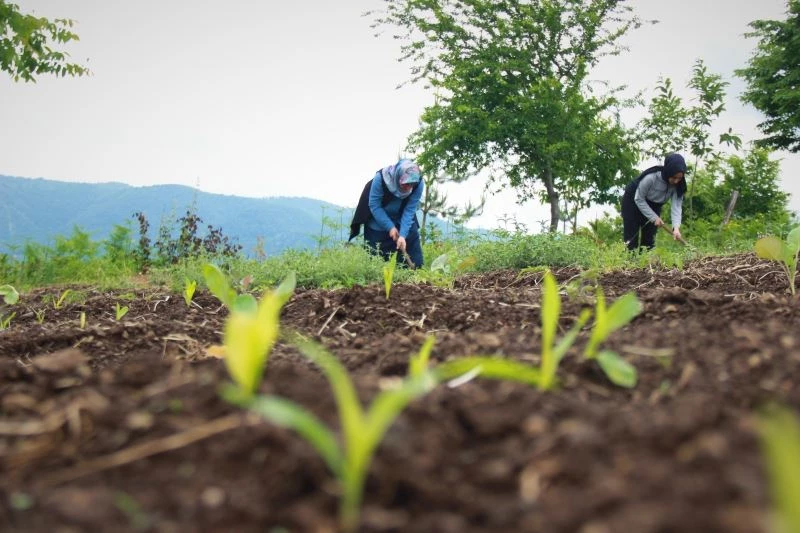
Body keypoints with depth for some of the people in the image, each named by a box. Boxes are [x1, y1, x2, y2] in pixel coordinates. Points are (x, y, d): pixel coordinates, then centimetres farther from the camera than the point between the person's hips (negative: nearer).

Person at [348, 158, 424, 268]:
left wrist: (403, 235, -31)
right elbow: (374, 206, -23)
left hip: (403, 221, 2)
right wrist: (390, 227, -26)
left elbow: (409, 210, -22)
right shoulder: (380, 178, -32)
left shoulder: (418, 184, -26)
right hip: (378, 222, -2)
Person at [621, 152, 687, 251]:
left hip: (653, 205, 5)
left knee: (649, 238, 0)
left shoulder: (678, 185, -22)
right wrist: (654, 217, -28)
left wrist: (676, 227, -42)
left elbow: (676, 206, -27)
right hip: (633, 201, -4)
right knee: (631, 238, -7)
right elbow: (639, 199, -24)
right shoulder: (650, 178, -35)